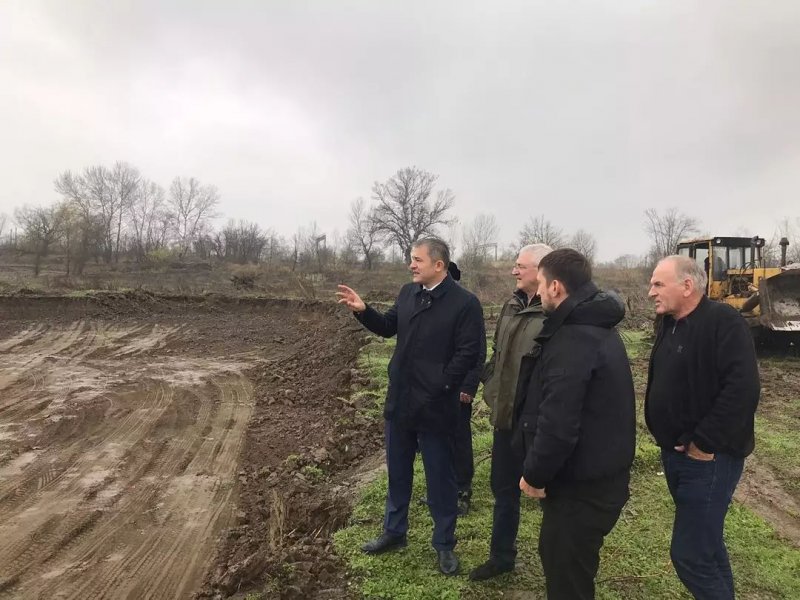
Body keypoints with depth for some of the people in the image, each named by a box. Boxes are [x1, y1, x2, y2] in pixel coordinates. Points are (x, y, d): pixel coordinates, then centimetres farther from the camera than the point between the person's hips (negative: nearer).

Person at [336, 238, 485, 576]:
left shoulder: (465, 303, -15)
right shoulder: (407, 293, 5)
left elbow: (468, 353, -18)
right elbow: (388, 327, 17)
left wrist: (438, 388, -18)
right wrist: (362, 310, 1)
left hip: (434, 406, -6)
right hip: (399, 401, 6)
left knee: (440, 477, 11)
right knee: (397, 471, 20)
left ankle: (444, 544, 30)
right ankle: (394, 532, 39)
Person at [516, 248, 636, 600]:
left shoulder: (573, 340, -25)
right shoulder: (597, 326, 10)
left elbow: (558, 424, -30)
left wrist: (535, 474, -15)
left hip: (582, 484, -10)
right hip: (599, 472, 10)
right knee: (556, 556, 26)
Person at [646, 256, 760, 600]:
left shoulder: (723, 322, -18)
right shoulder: (670, 325, 9)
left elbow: (743, 390, -27)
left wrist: (704, 443, -23)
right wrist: (670, 442, 10)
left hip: (707, 458, -9)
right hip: (676, 453, 9)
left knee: (690, 554, -5)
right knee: (705, 544, 22)